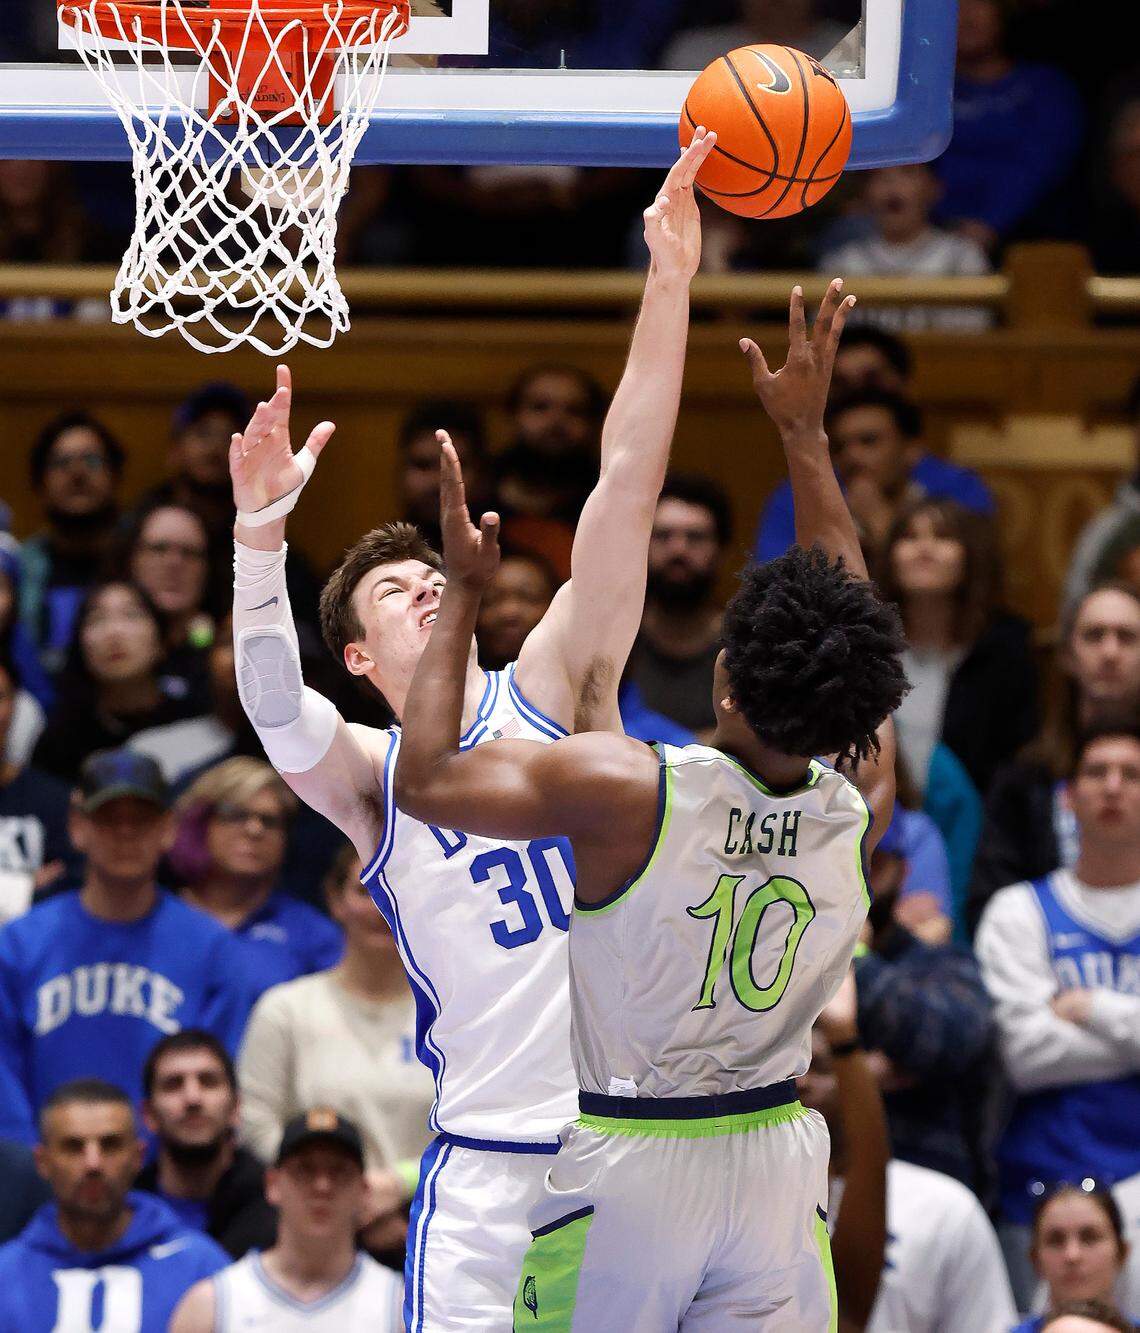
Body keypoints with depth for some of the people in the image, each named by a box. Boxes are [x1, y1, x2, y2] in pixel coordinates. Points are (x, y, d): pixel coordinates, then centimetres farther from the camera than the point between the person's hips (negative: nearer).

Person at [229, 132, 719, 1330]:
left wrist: (668, 284, -8)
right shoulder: (368, 779, 7)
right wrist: (258, 538, -33)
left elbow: (626, 485, 1)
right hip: (489, 1162, -1)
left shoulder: (549, 687, 10)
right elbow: (272, 703, -16)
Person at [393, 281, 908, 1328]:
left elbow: (427, 781, -14)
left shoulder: (626, 792, -22)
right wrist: (806, 433, 15)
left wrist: (463, 593, -5)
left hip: (628, 1165, -3)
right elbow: (849, 616, 8)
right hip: (780, 1159, 4)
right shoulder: (861, 807, -9)